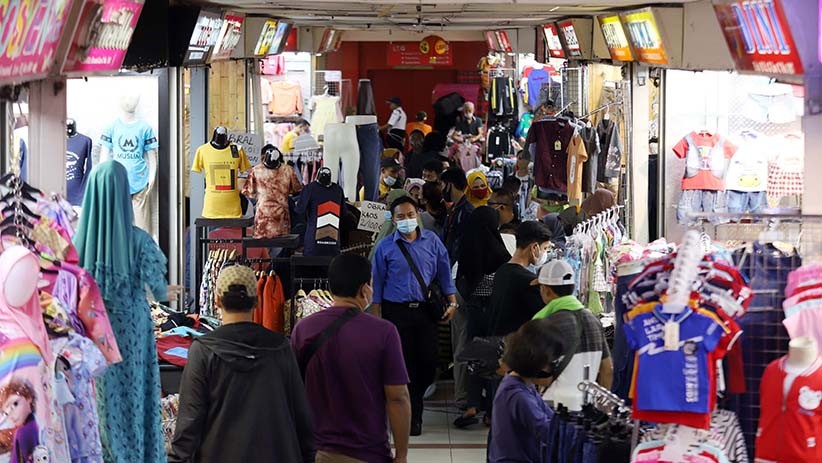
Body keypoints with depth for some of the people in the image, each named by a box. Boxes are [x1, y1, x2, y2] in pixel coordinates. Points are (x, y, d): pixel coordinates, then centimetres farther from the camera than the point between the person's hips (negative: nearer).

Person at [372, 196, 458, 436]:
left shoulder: (431, 241, 7)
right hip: (396, 310, -2)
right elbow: (378, 282, 5)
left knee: (429, 362, -1)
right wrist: (376, 316, 2)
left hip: (425, 310, 2)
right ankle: (411, 417, 12)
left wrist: (452, 302, 5)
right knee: (403, 364, 0)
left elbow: (444, 272, 12)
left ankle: (413, 399, 27)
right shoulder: (385, 247, 2)